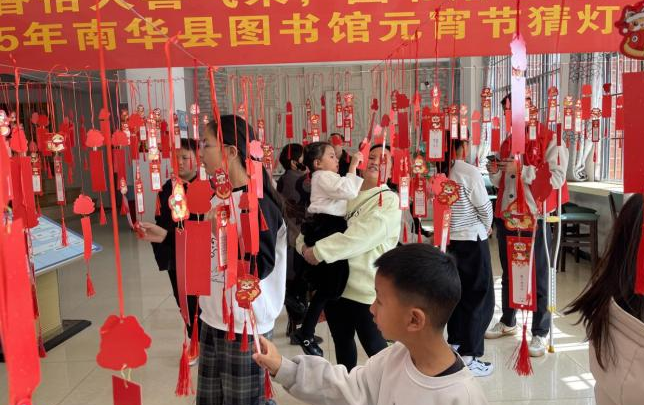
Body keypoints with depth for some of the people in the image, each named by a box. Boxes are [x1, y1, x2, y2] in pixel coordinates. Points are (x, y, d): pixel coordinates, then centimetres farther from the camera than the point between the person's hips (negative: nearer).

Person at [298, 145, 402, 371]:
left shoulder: (389, 201, -11)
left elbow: (360, 236, -24)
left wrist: (318, 251, -24)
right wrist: (304, 245, -10)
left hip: (366, 289, -6)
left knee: (374, 347, 8)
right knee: (342, 342, 22)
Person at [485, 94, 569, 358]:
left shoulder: (550, 139, -5)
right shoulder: (507, 143, 15)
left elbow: (557, 178, -16)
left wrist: (522, 170, -21)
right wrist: (495, 173, -3)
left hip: (536, 217, -6)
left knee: (538, 277, 3)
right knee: (508, 273, 16)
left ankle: (540, 334, 13)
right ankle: (508, 322, 32)